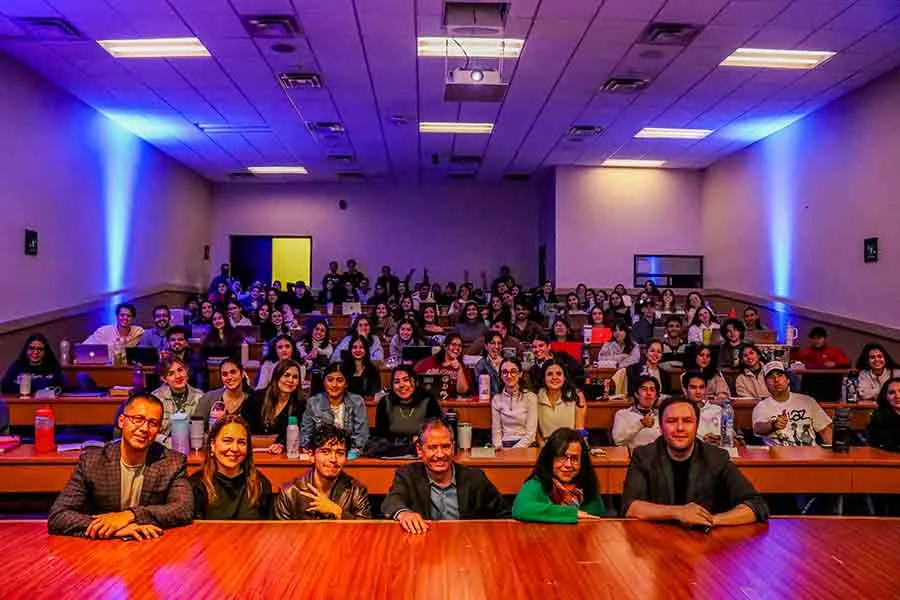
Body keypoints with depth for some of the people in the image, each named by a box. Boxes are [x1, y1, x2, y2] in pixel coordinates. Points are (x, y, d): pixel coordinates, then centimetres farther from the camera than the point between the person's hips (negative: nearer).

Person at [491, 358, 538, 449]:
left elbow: (530, 433, -5)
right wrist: (499, 449, -11)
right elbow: (496, 431, 6)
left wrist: (514, 450, -16)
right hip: (504, 446, 2)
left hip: (525, 446, -2)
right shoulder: (496, 399, 8)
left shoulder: (530, 397, -1)